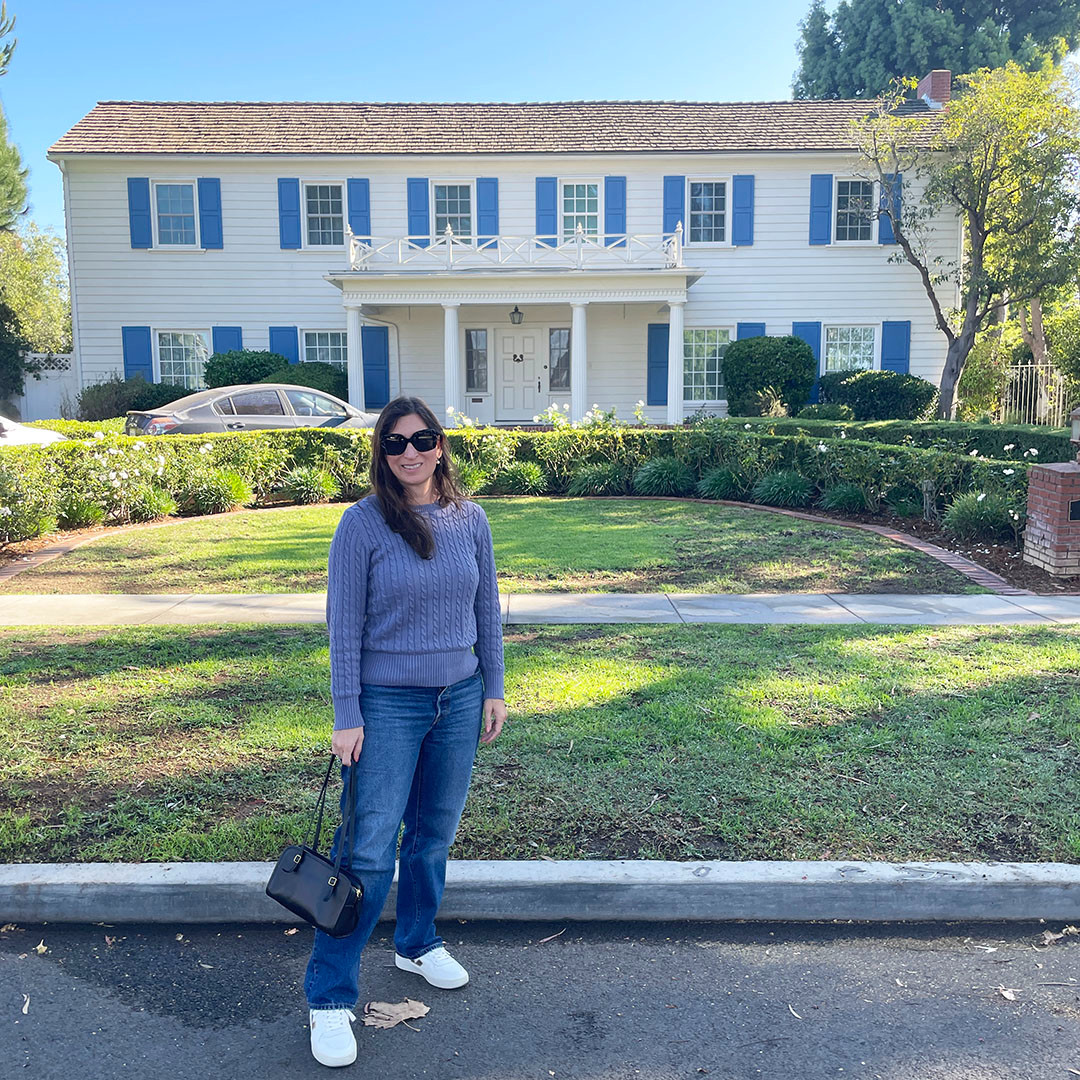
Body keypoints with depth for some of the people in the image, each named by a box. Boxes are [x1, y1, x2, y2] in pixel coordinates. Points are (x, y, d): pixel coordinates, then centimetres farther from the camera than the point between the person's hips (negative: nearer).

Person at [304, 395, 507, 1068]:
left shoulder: (470, 519, 2)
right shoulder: (363, 524, -10)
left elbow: (487, 609, 9)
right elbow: (344, 626, -9)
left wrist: (493, 689, 8)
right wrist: (347, 717, -11)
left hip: (460, 699, 4)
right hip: (388, 704, -4)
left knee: (435, 834, 17)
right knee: (370, 852, -3)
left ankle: (418, 943, 40)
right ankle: (330, 998, 12)